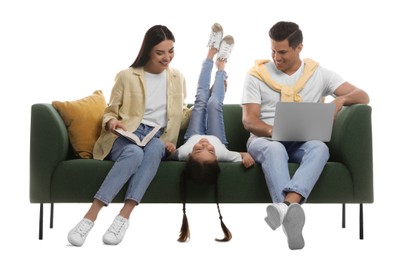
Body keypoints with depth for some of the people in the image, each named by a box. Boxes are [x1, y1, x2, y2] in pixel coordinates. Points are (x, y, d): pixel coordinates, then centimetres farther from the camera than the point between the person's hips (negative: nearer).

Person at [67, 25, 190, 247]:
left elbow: (180, 113, 27)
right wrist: (111, 122, -14)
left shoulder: (177, 78, 16)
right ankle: (91, 216, -41)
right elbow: (110, 112, 8)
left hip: (157, 138, 2)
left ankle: (124, 215, -42)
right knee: (134, 153, -40)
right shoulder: (127, 76, 5)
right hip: (126, 136, -2)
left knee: (155, 147, -37)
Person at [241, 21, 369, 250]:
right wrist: (274, 131, -25)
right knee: (275, 149, -39)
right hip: (265, 139, -1)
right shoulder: (257, 74, 4)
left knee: (319, 147, -36)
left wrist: (341, 99, -21)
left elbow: (363, 96, 3)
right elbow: (249, 121, -3)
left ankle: (286, 206, -59)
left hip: (302, 142, 1)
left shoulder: (319, 73, 8)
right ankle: (291, 214, -59)